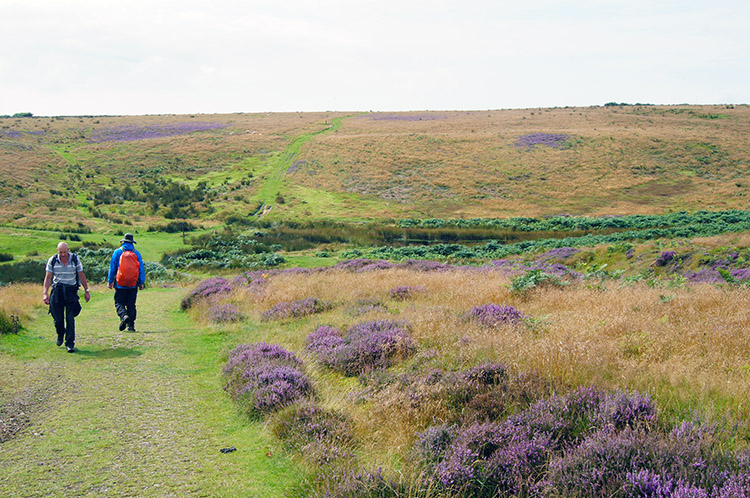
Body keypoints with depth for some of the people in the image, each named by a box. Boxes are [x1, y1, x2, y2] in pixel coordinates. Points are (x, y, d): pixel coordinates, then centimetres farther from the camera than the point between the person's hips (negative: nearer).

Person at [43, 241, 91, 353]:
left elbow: (81, 275, 6)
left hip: (71, 289, -1)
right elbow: (48, 277, 1)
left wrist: (86, 290, 7)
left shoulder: (75, 259, -1)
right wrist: (45, 293, -7)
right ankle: (60, 334, 34)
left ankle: (70, 343, -2)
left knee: (70, 318, -7)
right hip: (57, 290, 1)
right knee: (58, 318, 2)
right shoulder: (52, 261, 0)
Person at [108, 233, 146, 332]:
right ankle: (131, 325, 3)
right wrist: (141, 283, 13)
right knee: (131, 305, 8)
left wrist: (110, 281, 8)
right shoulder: (137, 253, 4)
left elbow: (112, 268, 2)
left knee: (119, 303, 3)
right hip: (133, 285, 2)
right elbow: (141, 269, 6)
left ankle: (124, 316, -25)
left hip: (120, 284, -2)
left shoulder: (117, 252, 0)